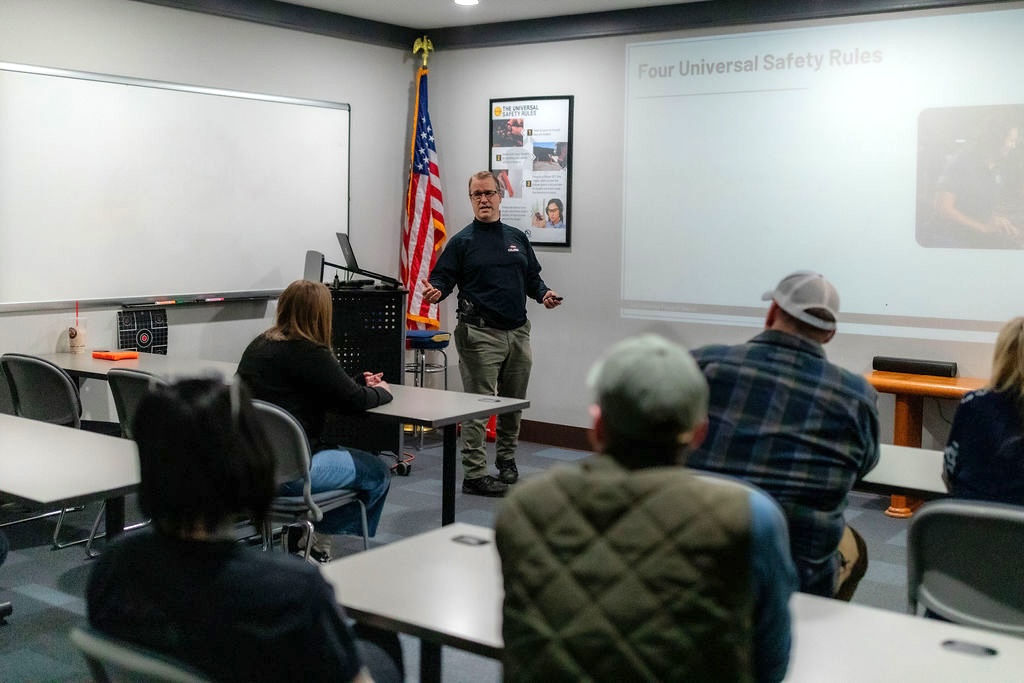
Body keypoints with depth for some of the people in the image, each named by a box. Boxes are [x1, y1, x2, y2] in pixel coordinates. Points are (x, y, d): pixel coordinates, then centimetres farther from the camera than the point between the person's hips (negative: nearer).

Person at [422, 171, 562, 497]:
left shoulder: (517, 238, 14)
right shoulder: (462, 241, 0)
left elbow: (532, 277, 19)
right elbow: (442, 277, -5)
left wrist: (544, 293, 0)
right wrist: (435, 291, -27)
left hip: (518, 332, 5)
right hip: (481, 333, -5)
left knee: (514, 403, 15)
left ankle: (507, 458, 34)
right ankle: (474, 475, 0)